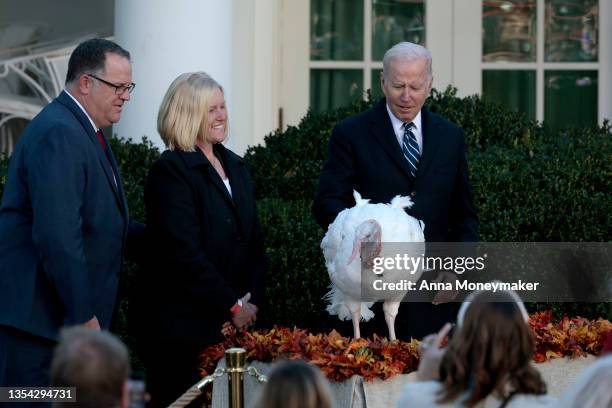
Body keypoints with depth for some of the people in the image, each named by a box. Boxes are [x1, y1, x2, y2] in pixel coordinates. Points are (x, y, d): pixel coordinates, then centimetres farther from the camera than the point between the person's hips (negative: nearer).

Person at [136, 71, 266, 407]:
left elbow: (253, 240, 16)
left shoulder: (235, 166, 14)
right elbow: (184, 252, -16)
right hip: (184, 326, -7)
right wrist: (232, 305, -13)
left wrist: (252, 300, 0)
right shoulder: (171, 171, -10)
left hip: (236, 320, 7)